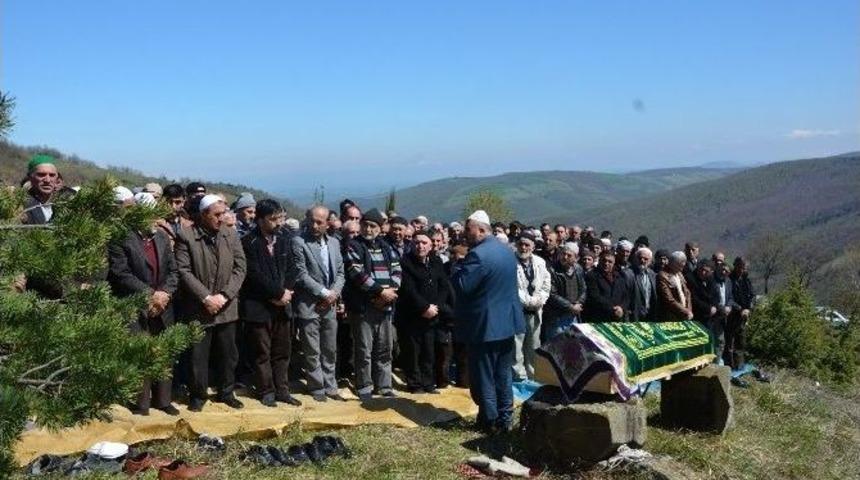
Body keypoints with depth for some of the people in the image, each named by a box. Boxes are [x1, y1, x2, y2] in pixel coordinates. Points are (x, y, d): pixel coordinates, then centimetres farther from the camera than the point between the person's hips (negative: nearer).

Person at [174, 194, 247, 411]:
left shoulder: (231, 235, 3)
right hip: (198, 308, -3)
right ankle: (197, 395, 22)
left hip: (227, 307, 3)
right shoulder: (186, 236, -7)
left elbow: (240, 267, 1)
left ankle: (226, 392, 29)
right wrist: (206, 298, -16)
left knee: (228, 353, 13)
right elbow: (184, 271, -11)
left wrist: (224, 295, -10)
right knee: (198, 355, 5)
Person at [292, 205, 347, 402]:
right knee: (312, 351, 4)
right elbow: (301, 275, -14)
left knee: (330, 350, 12)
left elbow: (340, 273, 10)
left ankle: (330, 387, 23)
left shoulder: (334, 242, 9)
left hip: (330, 305, 5)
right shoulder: (299, 242, -9)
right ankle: (317, 387, 17)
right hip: (309, 304, -5)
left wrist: (334, 293, -7)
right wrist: (323, 293, -14)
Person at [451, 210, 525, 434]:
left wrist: (456, 266, -7)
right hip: (507, 321, 8)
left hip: (484, 325, -8)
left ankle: (490, 421, 11)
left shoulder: (478, 255, -21)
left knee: (484, 375, 4)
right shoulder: (507, 251, 9)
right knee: (504, 373, 15)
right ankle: (505, 419, 22)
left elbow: (462, 287, -23)